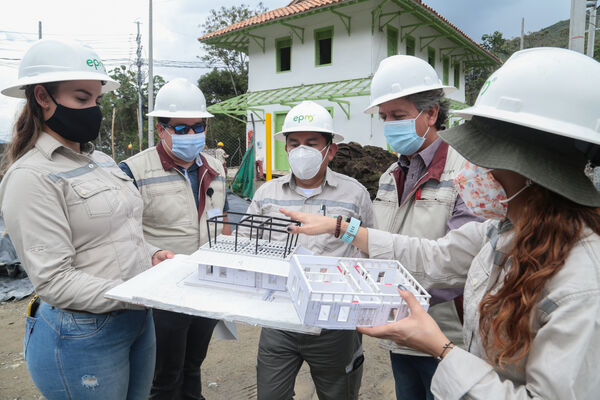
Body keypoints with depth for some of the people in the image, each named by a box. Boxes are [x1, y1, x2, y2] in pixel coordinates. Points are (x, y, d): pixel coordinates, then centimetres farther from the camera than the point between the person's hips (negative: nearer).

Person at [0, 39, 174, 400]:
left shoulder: (102, 161, 8)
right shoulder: (31, 177, -15)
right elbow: (55, 282, -20)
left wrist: (153, 255, -3)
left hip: (139, 322, 7)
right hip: (84, 337, -7)